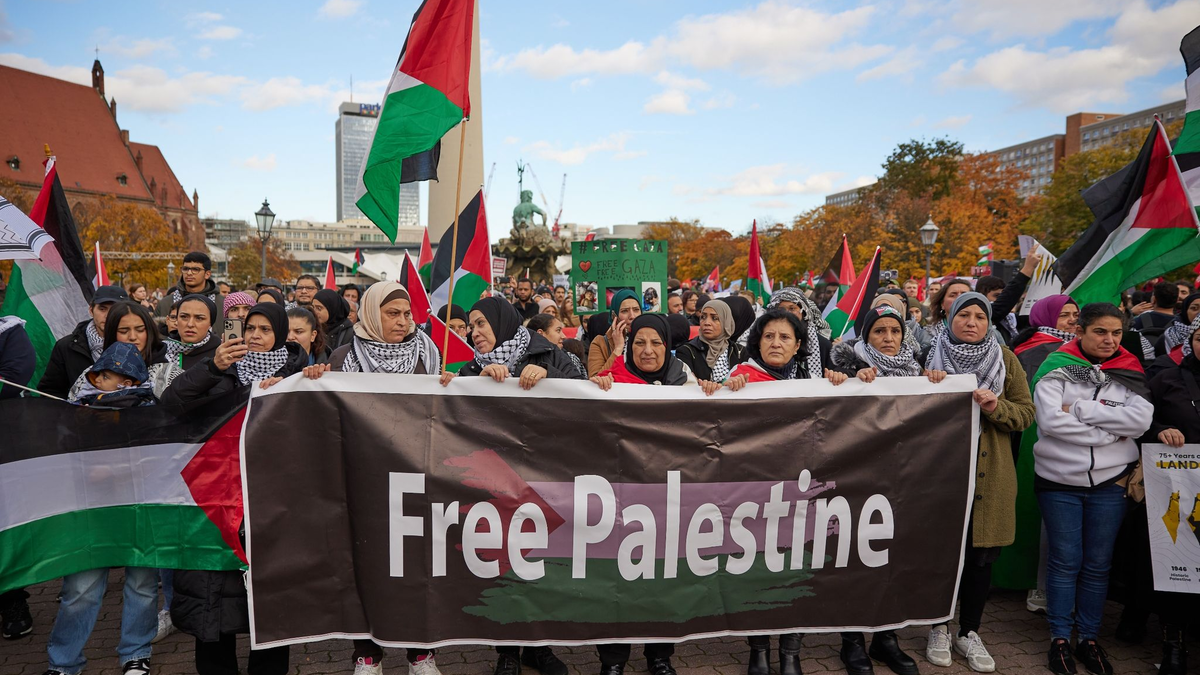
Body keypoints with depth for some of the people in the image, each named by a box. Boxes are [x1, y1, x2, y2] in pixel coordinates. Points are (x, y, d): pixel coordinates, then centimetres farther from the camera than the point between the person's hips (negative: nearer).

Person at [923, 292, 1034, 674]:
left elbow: (1027, 413, 3)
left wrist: (996, 407, -15)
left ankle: (969, 632, 24)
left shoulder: (1005, 360, 6)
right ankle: (939, 628, 22)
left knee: (981, 555, 7)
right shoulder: (932, 356, 5)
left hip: (989, 474, 1)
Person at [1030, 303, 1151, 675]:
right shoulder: (1056, 369, -5)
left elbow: (1141, 419, -12)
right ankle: (1060, 638, 18)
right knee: (1065, 561, 5)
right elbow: (1050, 420, -17)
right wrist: (1109, 434, -15)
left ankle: (1089, 638, 24)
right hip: (1060, 480, -2)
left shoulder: (1129, 372, 4)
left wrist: (1079, 410, -17)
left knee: (1098, 563, 11)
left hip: (1110, 481, 3)